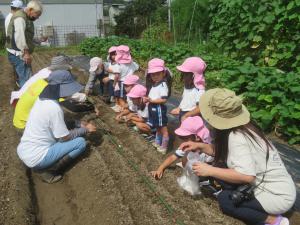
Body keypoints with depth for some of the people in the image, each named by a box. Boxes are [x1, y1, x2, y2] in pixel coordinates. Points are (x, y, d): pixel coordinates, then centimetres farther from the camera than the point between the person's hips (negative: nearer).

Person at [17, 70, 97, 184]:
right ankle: (49, 171, -2)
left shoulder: (42, 99, 4)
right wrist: (85, 129, 1)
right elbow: (65, 137, -12)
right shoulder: (54, 108, -22)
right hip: (35, 158, -9)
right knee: (81, 142, -6)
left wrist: (79, 125, 10)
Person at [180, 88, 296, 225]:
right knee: (219, 169, 1)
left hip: (278, 196, -9)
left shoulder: (237, 137, -29)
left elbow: (246, 176, -37)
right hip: (270, 184, 9)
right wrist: (200, 146, -2)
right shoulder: (241, 128, -2)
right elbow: (222, 152, 9)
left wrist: (209, 171, -28)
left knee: (224, 200, -9)